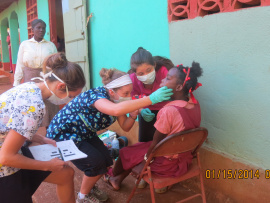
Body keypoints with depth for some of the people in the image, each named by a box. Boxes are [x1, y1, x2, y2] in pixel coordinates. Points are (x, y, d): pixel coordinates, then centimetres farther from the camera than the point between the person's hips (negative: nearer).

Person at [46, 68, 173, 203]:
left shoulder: (116, 100, -10)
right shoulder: (96, 95, -35)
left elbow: (125, 127, -4)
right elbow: (116, 110, -57)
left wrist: (134, 113, -24)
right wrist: (150, 99, -56)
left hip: (84, 133, 8)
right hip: (62, 134, -7)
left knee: (106, 160, -3)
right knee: (96, 162, -16)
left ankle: (89, 187, 27)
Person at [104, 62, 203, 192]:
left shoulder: (169, 111, -31)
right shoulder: (195, 103, -7)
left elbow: (156, 142, -20)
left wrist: (147, 156, 1)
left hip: (168, 164, -7)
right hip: (186, 158, 7)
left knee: (126, 153, 14)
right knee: (142, 146, 23)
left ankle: (112, 176, 45)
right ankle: (118, 180, 37)